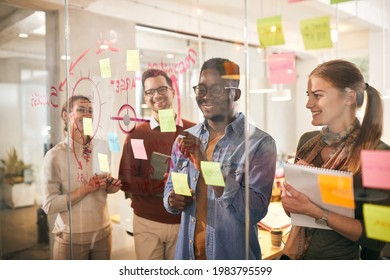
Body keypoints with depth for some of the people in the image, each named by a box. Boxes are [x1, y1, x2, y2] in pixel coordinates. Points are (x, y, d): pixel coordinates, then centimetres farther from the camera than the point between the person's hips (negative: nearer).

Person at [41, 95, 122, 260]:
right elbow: (49, 205, -15)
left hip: (103, 233, 4)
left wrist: (110, 188, -7)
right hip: (71, 238, -4)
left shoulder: (102, 147, 1)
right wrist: (86, 189, -21)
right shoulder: (55, 155, -13)